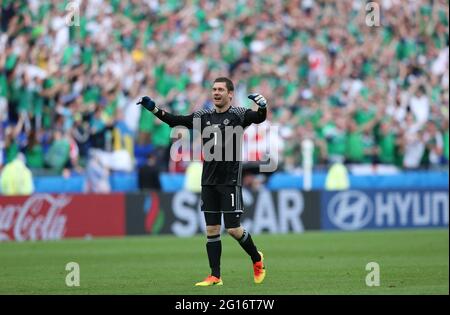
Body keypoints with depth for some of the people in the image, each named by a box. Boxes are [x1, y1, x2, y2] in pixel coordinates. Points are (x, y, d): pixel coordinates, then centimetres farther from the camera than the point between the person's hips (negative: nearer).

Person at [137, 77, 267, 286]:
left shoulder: (238, 115, -5)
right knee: (211, 230, 4)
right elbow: (176, 121, 9)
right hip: (209, 181, 5)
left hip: (230, 181, -5)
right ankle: (215, 277, 7)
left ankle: (257, 259, 19)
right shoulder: (204, 116, 9)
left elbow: (258, 118, -21)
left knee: (233, 229, -7)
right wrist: (154, 109, -2)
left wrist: (262, 107, -42)